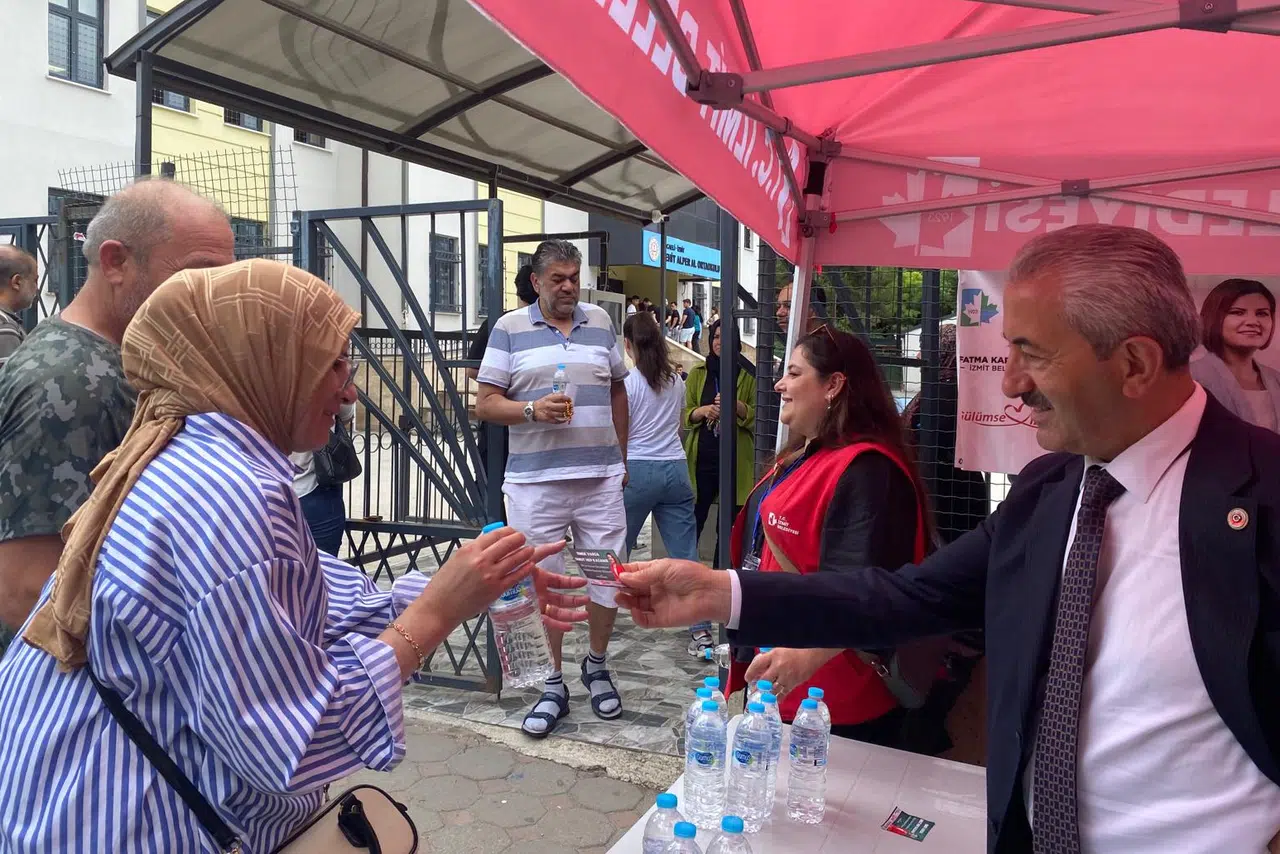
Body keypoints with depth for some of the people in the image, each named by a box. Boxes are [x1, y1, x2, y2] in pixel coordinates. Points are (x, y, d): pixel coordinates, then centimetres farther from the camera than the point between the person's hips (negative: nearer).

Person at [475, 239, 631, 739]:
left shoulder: (600, 322, 11)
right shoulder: (510, 328, 2)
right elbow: (485, 404, 0)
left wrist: (622, 457, 17)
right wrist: (533, 410, -17)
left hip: (601, 478, 2)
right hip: (535, 481, -2)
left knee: (608, 577, 8)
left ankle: (596, 665, 32)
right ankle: (553, 685, 22)